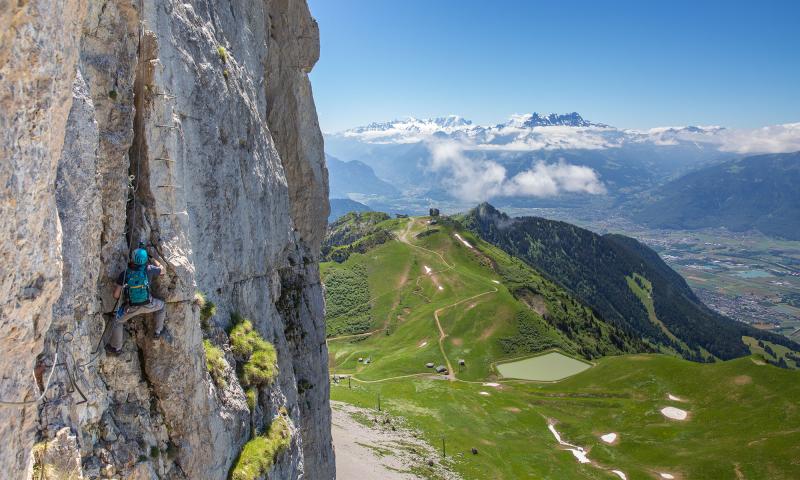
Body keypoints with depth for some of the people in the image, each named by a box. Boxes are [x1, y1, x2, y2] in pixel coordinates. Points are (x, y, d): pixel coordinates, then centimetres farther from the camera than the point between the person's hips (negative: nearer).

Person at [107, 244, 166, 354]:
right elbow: (162, 270, 3)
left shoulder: (124, 274, -18)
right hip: (148, 304, 0)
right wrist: (151, 258, 6)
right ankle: (157, 331, 42)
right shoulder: (149, 270, -20)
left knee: (117, 321, 25)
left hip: (132, 307, 0)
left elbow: (116, 295, -13)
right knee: (161, 306, 33)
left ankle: (116, 347, 38)